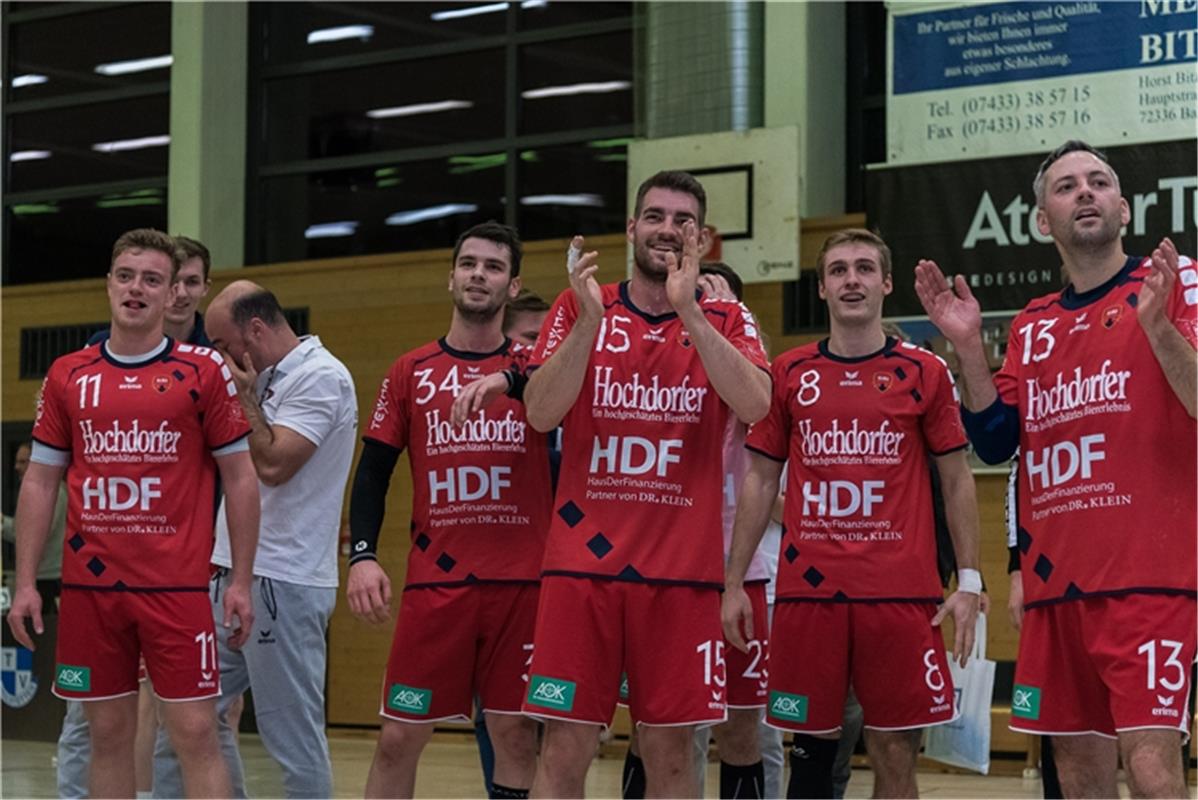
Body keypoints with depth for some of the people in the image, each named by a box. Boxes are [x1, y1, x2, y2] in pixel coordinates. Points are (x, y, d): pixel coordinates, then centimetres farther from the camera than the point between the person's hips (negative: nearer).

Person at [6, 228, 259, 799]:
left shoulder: (204, 371, 1)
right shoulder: (67, 376, 8)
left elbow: (239, 476, 3)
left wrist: (241, 581, -2)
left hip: (176, 587, -3)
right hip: (90, 584, 3)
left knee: (195, 733, -5)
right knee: (108, 734, 8)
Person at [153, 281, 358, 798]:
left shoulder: (320, 377, -11)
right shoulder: (265, 379, 17)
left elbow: (272, 464, -20)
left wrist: (244, 396, -10)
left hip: (282, 582, -10)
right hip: (237, 574, 10)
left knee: (293, 736, -5)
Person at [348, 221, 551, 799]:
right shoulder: (410, 372, 9)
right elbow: (373, 474, 9)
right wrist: (362, 555, -6)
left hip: (521, 580, -1)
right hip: (434, 581, 1)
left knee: (515, 735, 3)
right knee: (398, 737, 2)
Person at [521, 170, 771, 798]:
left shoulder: (726, 321, 7)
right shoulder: (579, 307, 8)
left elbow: (753, 405, -13)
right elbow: (541, 413, -5)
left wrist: (689, 310, -19)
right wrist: (589, 319, -15)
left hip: (682, 571, 0)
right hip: (582, 562, 0)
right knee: (564, 749, -2)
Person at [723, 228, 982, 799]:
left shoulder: (924, 373, 4)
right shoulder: (789, 374, 9)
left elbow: (957, 480, 6)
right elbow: (759, 480, 12)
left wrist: (968, 581, -2)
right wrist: (735, 582, 6)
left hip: (901, 594, -1)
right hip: (807, 589, 1)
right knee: (811, 747, 6)